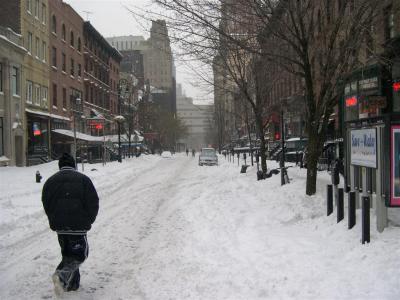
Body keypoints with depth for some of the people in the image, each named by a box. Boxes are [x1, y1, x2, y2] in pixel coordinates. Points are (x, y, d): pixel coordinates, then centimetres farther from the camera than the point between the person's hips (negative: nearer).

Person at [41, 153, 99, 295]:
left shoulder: (51, 181, 6)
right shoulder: (83, 179, -5)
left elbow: (46, 204, 7)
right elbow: (93, 203, -7)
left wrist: (55, 220, 17)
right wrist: (88, 220, 8)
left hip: (59, 226, 4)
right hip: (78, 225, -4)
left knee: (67, 254, 19)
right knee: (79, 254, 6)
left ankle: (72, 283, 22)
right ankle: (62, 275, -17)